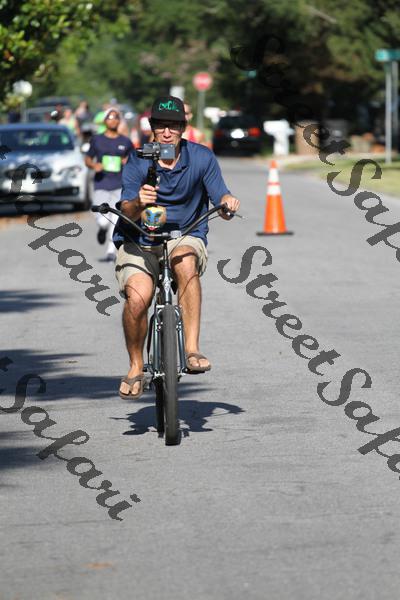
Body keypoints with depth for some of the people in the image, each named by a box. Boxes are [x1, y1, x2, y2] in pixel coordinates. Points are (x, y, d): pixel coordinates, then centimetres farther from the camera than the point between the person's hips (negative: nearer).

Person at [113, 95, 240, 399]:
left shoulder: (202, 158, -4)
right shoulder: (138, 161, -7)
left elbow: (220, 196, -9)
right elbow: (127, 209, -16)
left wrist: (228, 202, -33)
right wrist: (138, 203, -40)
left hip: (185, 237, 0)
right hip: (140, 242, 0)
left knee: (186, 261, -37)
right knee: (137, 299, -26)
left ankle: (192, 350, -34)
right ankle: (136, 367, 1)